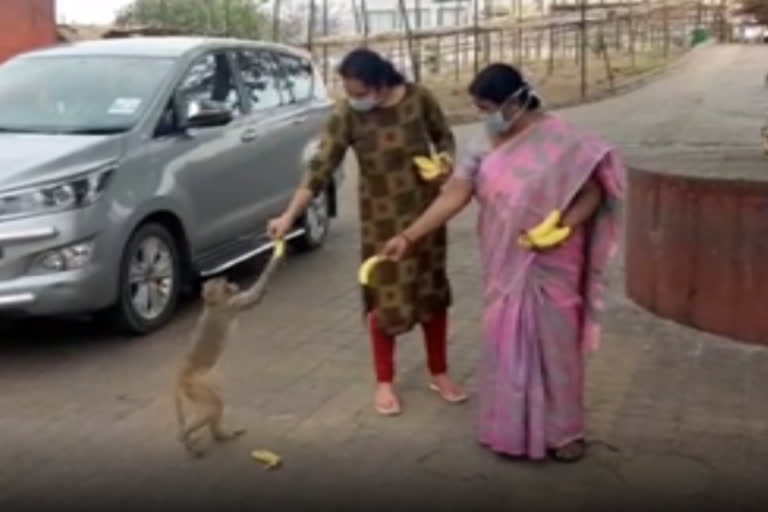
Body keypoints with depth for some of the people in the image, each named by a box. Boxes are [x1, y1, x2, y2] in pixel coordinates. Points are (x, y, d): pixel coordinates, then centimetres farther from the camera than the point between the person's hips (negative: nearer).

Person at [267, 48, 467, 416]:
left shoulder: (419, 99, -12)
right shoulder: (346, 115, -14)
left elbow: (444, 138, 4)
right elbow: (320, 168, -16)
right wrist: (290, 215, -23)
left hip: (425, 210, 2)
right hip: (381, 217, -1)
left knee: (432, 290, 11)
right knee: (384, 297, 2)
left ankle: (439, 374, 28)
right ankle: (384, 382, 19)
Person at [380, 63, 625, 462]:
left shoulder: (560, 141, -11)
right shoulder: (486, 149, 2)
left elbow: (592, 192, -10)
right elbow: (452, 197, -5)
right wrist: (408, 237, -14)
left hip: (551, 265, -5)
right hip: (505, 266, 5)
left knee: (554, 342, 4)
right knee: (508, 343, 11)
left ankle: (565, 430, 18)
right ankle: (512, 427, 25)